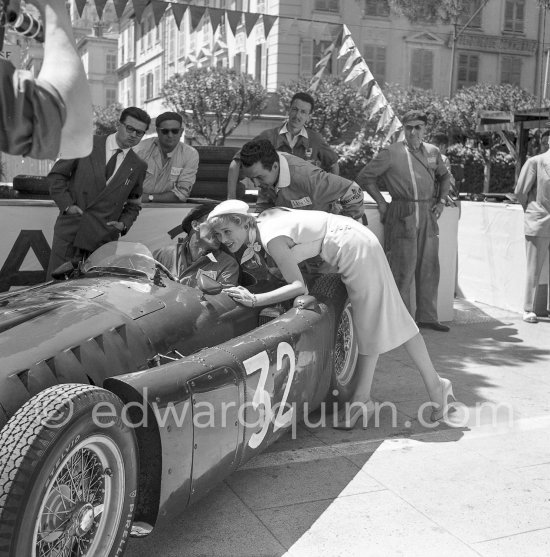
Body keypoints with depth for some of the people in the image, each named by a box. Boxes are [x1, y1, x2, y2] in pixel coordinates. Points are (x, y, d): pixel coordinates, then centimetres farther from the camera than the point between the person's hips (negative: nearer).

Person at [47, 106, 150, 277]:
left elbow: (133, 204, 20)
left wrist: (124, 223, 2)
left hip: (103, 238, 1)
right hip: (69, 231, -1)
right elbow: (56, 175, 6)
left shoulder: (138, 167, 8)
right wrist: (66, 204, -6)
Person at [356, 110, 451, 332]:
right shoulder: (391, 153, -4)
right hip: (402, 215, -5)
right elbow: (364, 176, 0)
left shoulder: (433, 152, 12)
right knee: (403, 268, -4)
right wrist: (382, 202, -3)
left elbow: (444, 176, 29)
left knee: (429, 267, 9)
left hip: (428, 215, 6)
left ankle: (427, 316, 20)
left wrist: (441, 200, 15)